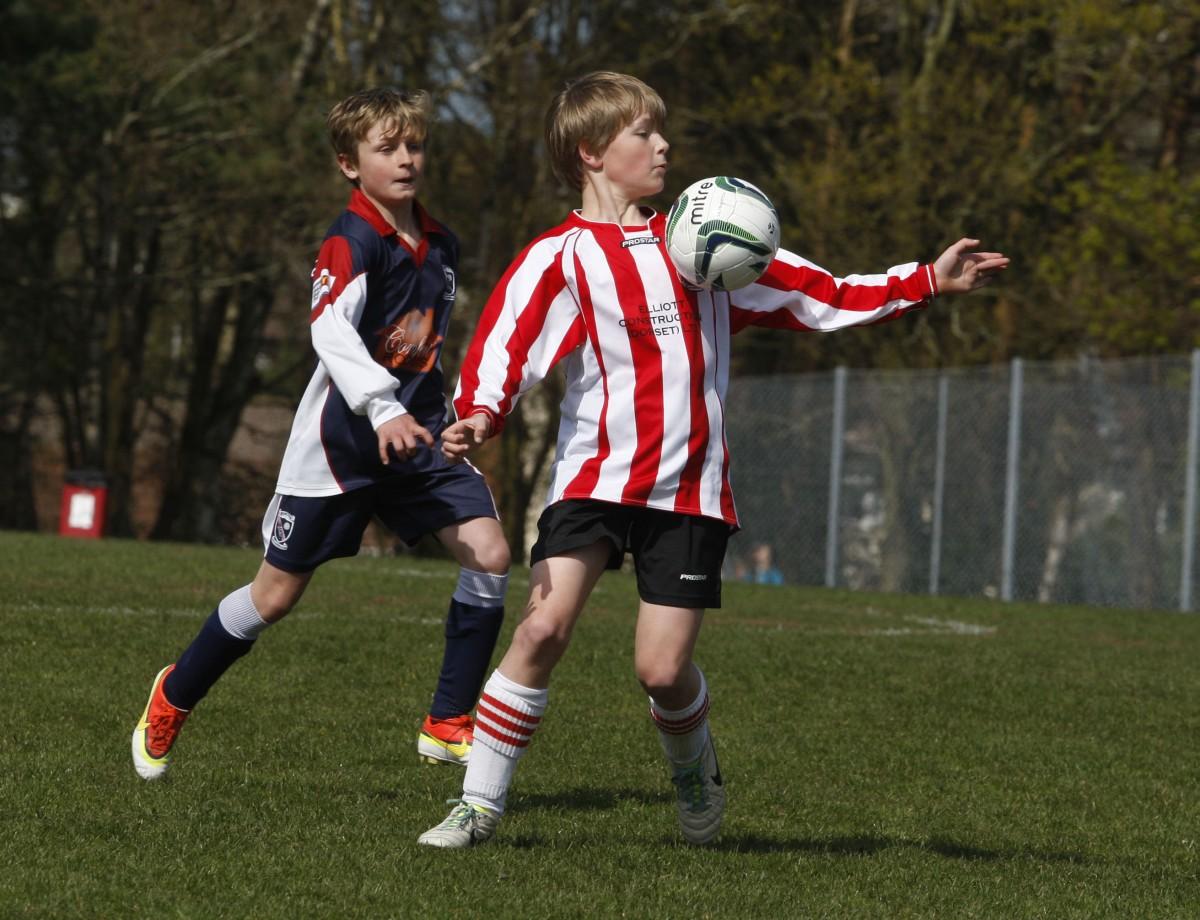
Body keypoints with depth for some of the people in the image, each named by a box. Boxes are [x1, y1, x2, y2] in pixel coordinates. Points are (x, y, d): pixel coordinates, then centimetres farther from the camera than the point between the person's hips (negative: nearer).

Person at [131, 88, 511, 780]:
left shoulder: (441, 246, 8)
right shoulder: (351, 244, -16)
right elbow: (331, 333, -33)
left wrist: (444, 421, 25)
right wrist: (382, 410, -46)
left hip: (418, 435, 6)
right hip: (340, 440, -6)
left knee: (489, 553, -14)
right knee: (276, 595, 4)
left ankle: (450, 723, -3)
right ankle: (174, 698, 28)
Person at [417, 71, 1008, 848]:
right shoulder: (561, 258, -1)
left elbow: (824, 297, 15)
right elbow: (505, 347, -15)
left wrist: (930, 282, 8)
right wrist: (478, 419, -35)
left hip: (689, 488, 2)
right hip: (594, 474, -2)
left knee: (663, 669, -5)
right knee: (544, 626, -19)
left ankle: (696, 769, 28)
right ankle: (480, 804, -8)